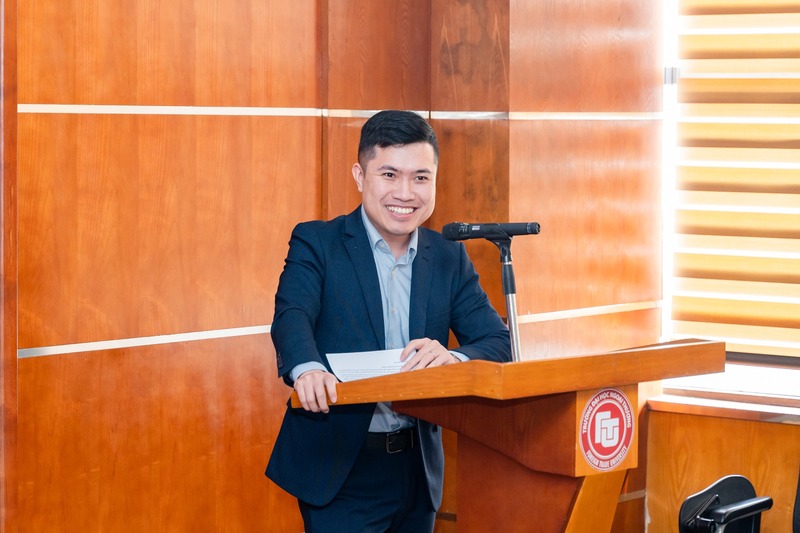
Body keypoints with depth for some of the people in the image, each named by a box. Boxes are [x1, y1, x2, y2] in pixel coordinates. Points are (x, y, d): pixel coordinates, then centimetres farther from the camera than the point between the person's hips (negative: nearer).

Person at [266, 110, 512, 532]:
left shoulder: (450, 258, 8)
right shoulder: (316, 243, -3)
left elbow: (497, 343, 0)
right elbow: (292, 316, -20)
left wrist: (453, 357, -24)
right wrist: (308, 368, -44)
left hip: (419, 468, 4)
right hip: (339, 472, -4)